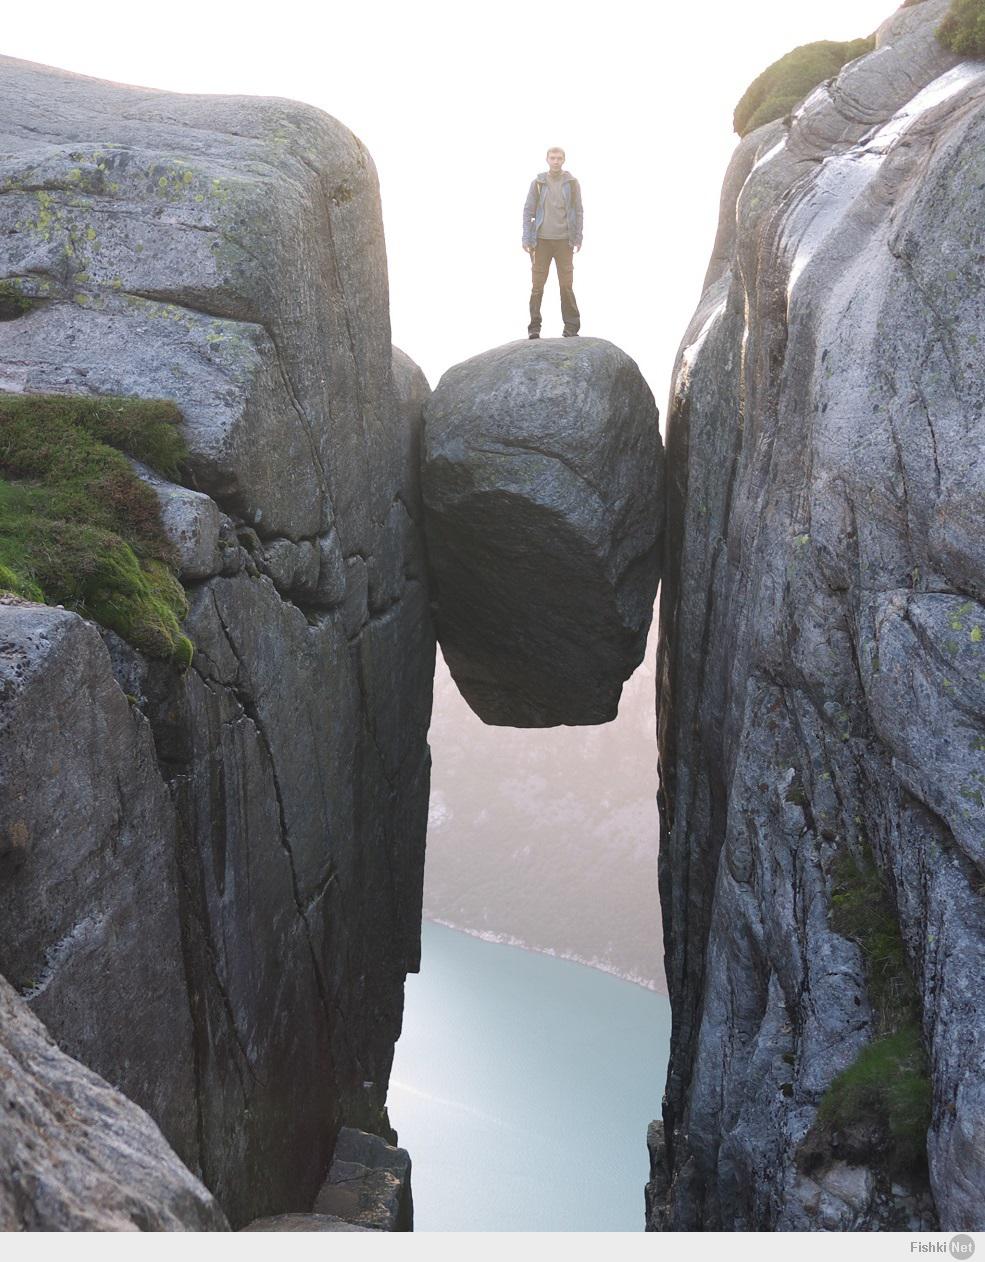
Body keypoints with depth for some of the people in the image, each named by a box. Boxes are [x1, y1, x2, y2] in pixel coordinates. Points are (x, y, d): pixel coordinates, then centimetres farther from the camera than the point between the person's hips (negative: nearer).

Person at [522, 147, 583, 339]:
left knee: (566, 284, -2)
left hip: (564, 240, 0)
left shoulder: (571, 182, 3)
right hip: (542, 240, 0)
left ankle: (571, 327, 4)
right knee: (537, 283, -1)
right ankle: (534, 326, 5)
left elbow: (578, 211, 5)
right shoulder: (538, 182, 3)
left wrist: (578, 238, 0)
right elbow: (528, 211, 4)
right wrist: (526, 239, -2)